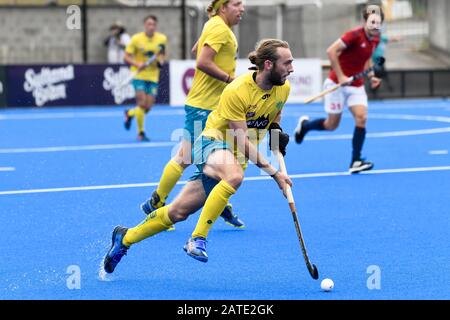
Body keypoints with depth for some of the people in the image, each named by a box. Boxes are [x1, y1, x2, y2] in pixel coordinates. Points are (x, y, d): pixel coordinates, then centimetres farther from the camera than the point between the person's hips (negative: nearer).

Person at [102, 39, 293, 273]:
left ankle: (125, 238, 22)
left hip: (237, 155, 6)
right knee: (234, 175, -41)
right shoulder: (236, 91, -25)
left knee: (179, 212, 4)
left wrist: (276, 131, -2)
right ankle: (197, 238, -32)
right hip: (213, 141, -6)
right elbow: (243, 141, -25)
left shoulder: (284, 88, -4)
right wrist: (274, 172, -29)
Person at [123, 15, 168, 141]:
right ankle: (140, 133, 0)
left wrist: (161, 61, -7)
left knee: (148, 107, 1)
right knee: (142, 103, -15)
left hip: (153, 77, 3)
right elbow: (127, 56, -5)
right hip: (139, 75, -3)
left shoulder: (162, 39, 0)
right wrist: (137, 64, -23)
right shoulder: (136, 39, -9)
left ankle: (130, 113, 33)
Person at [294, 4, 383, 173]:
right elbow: (331, 51, -25)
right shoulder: (355, 35, -22)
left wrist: (371, 75, 4)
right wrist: (341, 76, -25)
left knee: (361, 118, -14)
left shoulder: (375, 40, 1)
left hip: (357, 85, 6)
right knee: (332, 125, 4)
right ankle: (304, 124, 36)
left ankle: (355, 162, -9)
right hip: (337, 83, -6)